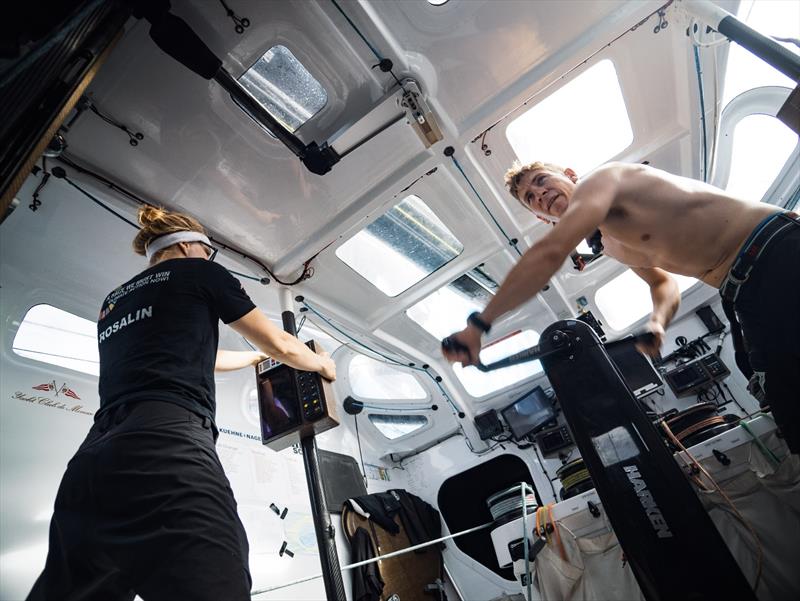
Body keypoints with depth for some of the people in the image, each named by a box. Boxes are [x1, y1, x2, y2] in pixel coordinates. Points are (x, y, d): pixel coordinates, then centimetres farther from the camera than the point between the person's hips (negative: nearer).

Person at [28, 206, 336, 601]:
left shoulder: (114, 300, 30)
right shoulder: (200, 273, 11)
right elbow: (280, 346, 16)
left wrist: (256, 358, 55)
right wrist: (323, 364, 35)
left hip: (91, 466, 9)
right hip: (167, 450, -9)